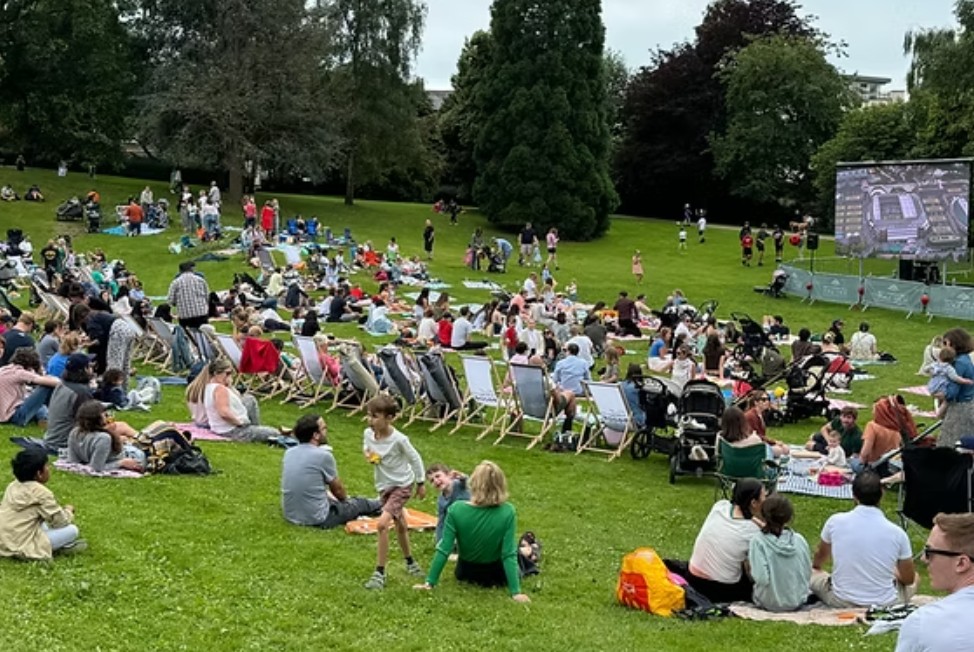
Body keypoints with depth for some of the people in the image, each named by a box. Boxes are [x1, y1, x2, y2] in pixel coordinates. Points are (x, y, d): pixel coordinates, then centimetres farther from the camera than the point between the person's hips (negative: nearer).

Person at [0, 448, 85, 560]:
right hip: (23, 548, -9)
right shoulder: (41, 492, -13)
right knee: (72, 529, -7)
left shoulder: (13, 486, 10)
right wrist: (68, 511, 14)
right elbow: (61, 521, -8)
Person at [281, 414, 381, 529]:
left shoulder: (289, 453, 1)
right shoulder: (323, 455, -18)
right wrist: (346, 498, 21)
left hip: (290, 515, 7)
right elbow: (338, 489, -1)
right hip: (317, 520, -7)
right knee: (358, 503, 19)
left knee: (330, 496, 32)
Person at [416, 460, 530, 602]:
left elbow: (444, 550, -23)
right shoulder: (507, 512, -30)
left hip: (466, 573, 1)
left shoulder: (457, 509, -28)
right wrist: (515, 592, -22)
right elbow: (509, 554, -28)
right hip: (496, 574, -1)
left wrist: (430, 582, -14)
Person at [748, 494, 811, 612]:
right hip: (798, 602, 2)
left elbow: (761, 579, -24)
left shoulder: (758, 542, -17)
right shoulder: (800, 540, -7)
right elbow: (808, 575, 1)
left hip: (770, 604, -2)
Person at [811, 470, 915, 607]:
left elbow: (820, 557, 12)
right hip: (885, 605, 0)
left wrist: (814, 566, 35)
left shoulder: (835, 522, -9)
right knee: (915, 577, 28)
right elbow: (908, 579, 1)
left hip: (841, 601, 0)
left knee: (812, 574, 27)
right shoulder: (897, 533, -12)